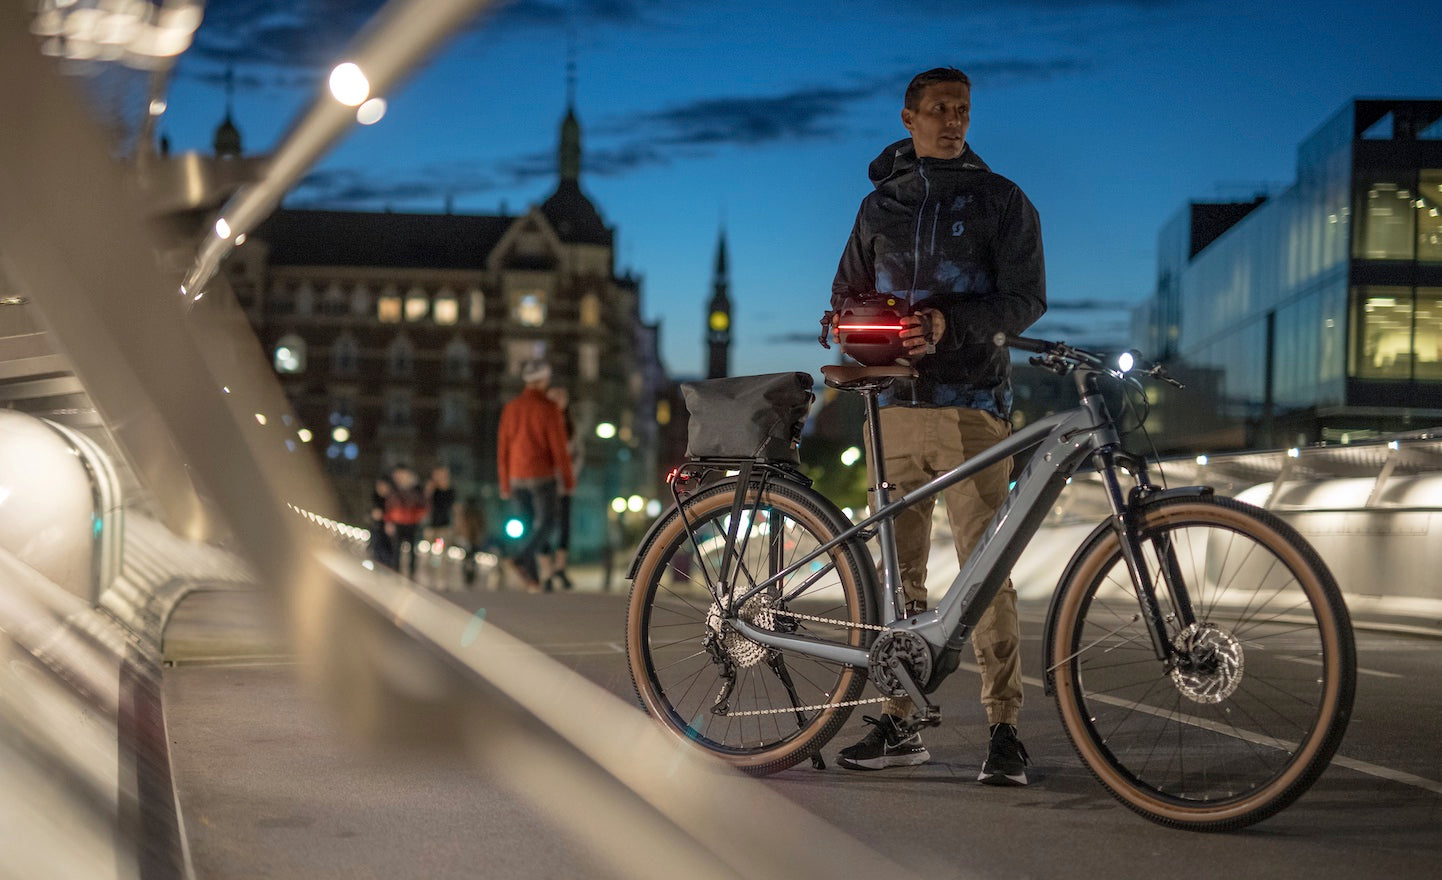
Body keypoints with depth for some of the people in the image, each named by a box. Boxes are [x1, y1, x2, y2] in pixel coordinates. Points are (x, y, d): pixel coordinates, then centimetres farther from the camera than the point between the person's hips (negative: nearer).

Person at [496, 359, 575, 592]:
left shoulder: (510, 408, 5)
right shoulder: (548, 409, -10)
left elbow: (502, 446, 7)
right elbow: (559, 448, -12)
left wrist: (505, 483, 13)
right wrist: (568, 481, -3)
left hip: (517, 476, 5)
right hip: (542, 476, -5)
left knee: (528, 526, 10)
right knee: (546, 523, 1)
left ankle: (533, 578, 5)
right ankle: (522, 558, -22)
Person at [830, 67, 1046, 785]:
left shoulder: (1002, 201, 5)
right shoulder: (880, 204, 17)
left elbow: (1025, 300, -2)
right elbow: (848, 292, 22)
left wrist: (949, 325, -18)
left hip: (972, 407, -4)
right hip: (895, 403, 4)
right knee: (897, 571, 5)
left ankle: (1003, 727, -5)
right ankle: (899, 723, 11)